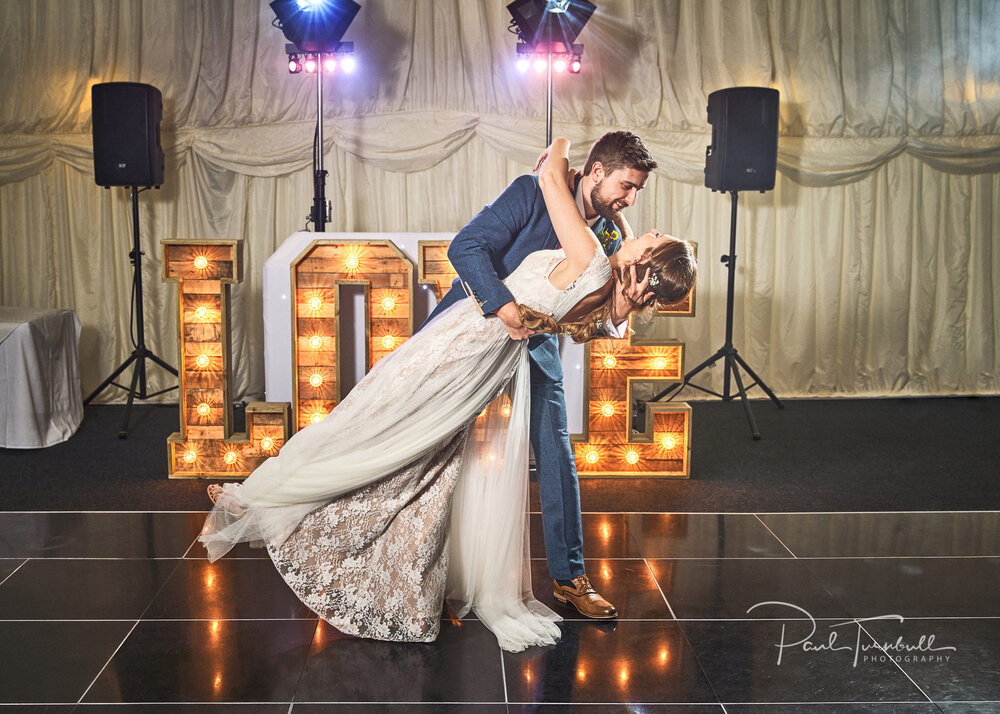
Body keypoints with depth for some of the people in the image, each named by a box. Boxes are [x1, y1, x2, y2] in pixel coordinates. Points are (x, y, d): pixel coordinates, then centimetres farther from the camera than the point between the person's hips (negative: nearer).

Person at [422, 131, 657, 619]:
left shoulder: (610, 237, -1)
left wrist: (620, 309, -29)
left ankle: (568, 577, 10)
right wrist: (503, 305, -38)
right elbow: (466, 247, -25)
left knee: (557, 459, -2)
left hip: (533, 344, 4)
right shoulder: (532, 194, -16)